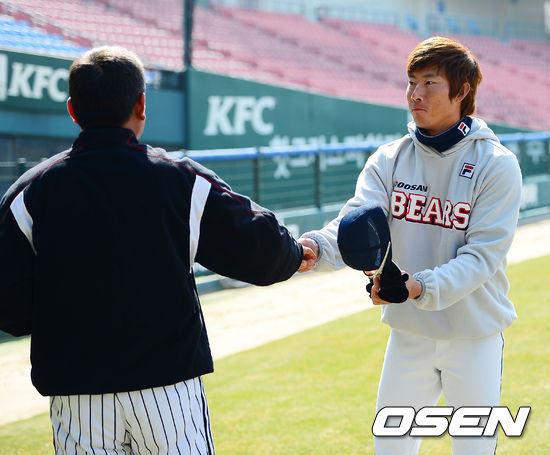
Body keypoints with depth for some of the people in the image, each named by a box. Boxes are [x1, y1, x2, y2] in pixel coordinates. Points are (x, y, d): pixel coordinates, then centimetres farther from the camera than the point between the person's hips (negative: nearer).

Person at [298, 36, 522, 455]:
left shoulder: (496, 164, -11)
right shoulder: (389, 161, 0)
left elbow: (482, 255, -19)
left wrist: (423, 287, -35)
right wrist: (316, 247, -38)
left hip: (475, 336, -3)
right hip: (408, 332, 3)